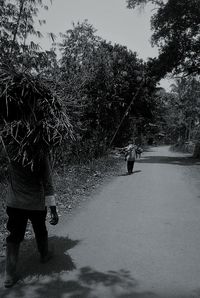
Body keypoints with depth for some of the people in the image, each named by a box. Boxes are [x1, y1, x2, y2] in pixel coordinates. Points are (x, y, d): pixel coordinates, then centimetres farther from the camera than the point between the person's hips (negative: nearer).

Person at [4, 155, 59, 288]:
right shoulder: (41, 156, -15)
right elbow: (48, 185, -13)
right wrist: (53, 210, -9)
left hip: (15, 204, 1)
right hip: (37, 204, -1)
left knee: (14, 237, 12)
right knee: (41, 231, 24)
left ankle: (10, 275, 10)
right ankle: (45, 255, 48)